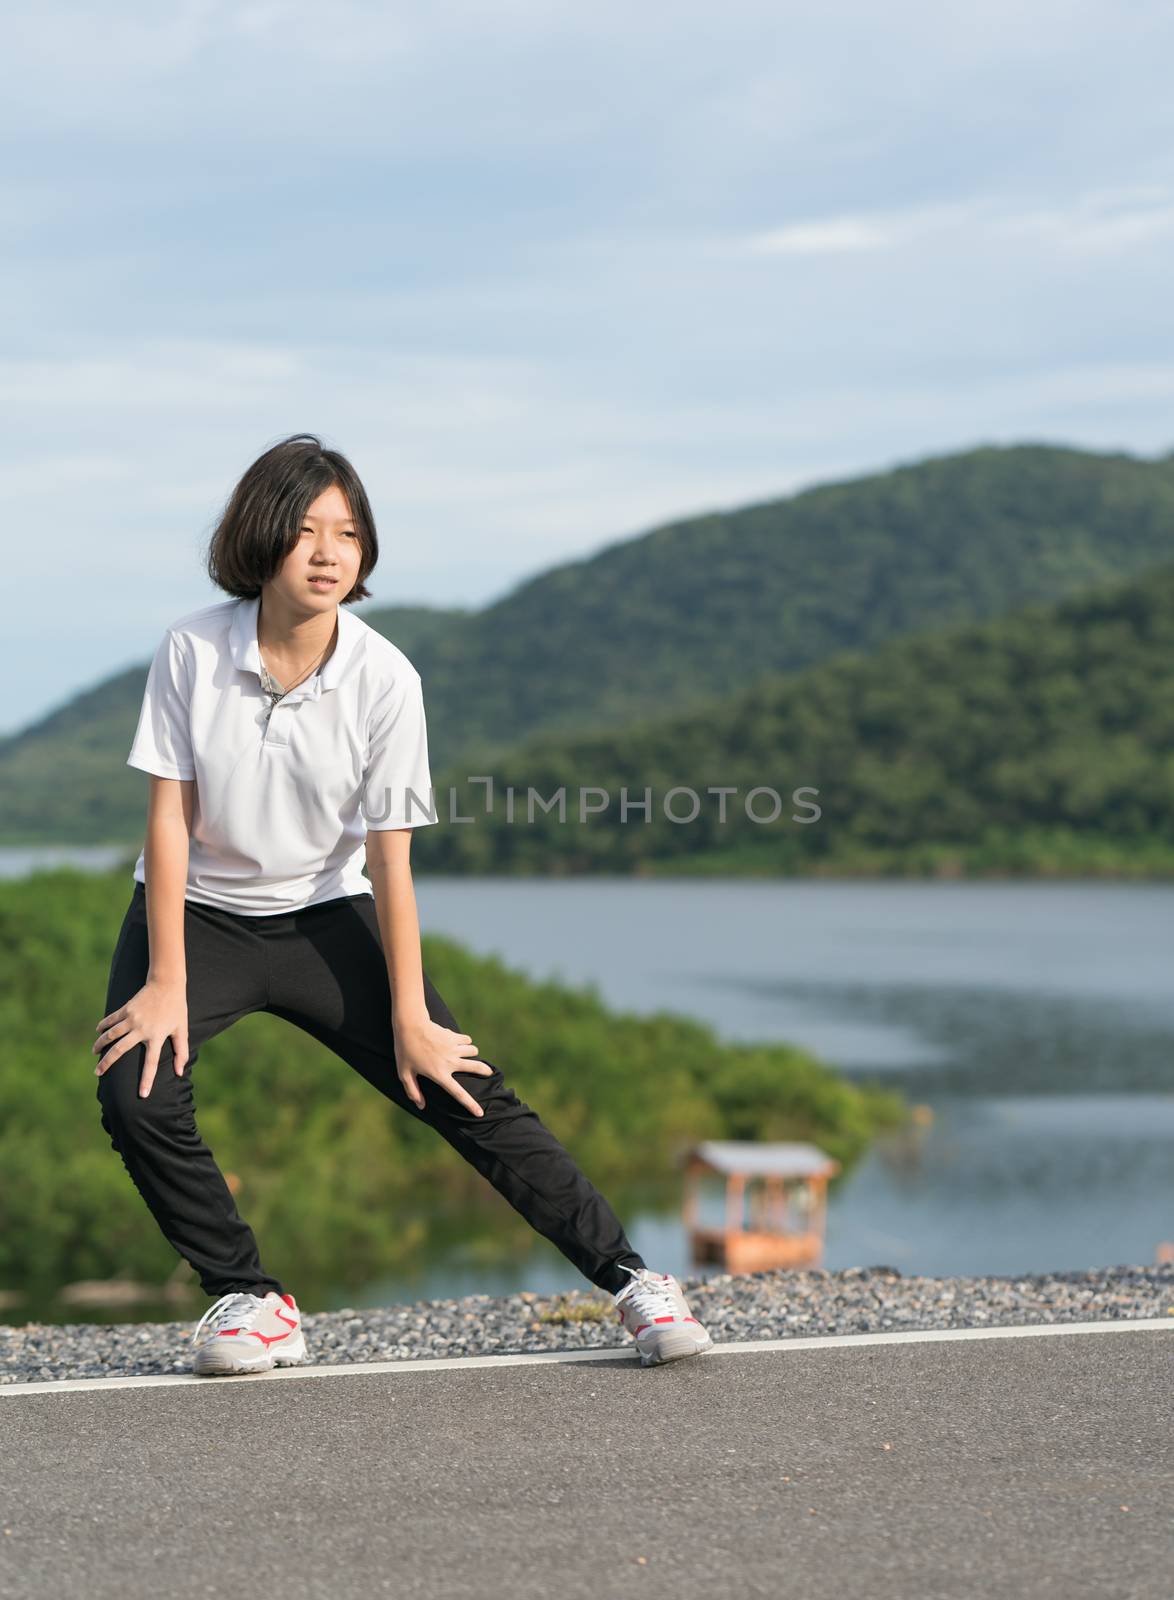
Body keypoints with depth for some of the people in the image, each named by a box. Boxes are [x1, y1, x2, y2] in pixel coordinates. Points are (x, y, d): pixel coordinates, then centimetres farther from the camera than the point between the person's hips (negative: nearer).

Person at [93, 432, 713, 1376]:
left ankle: (630, 1276, 2)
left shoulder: (385, 677, -15)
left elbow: (389, 856, -12)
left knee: (470, 1098, -8)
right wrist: (167, 985, -16)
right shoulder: (193, 652, -16)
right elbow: (169, 818, -12)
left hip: (326, 915, 0)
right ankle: (250, 1299, -5)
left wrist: (410, 1021, -11)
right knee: (136, 1092, -23)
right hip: (197, 913, 0)